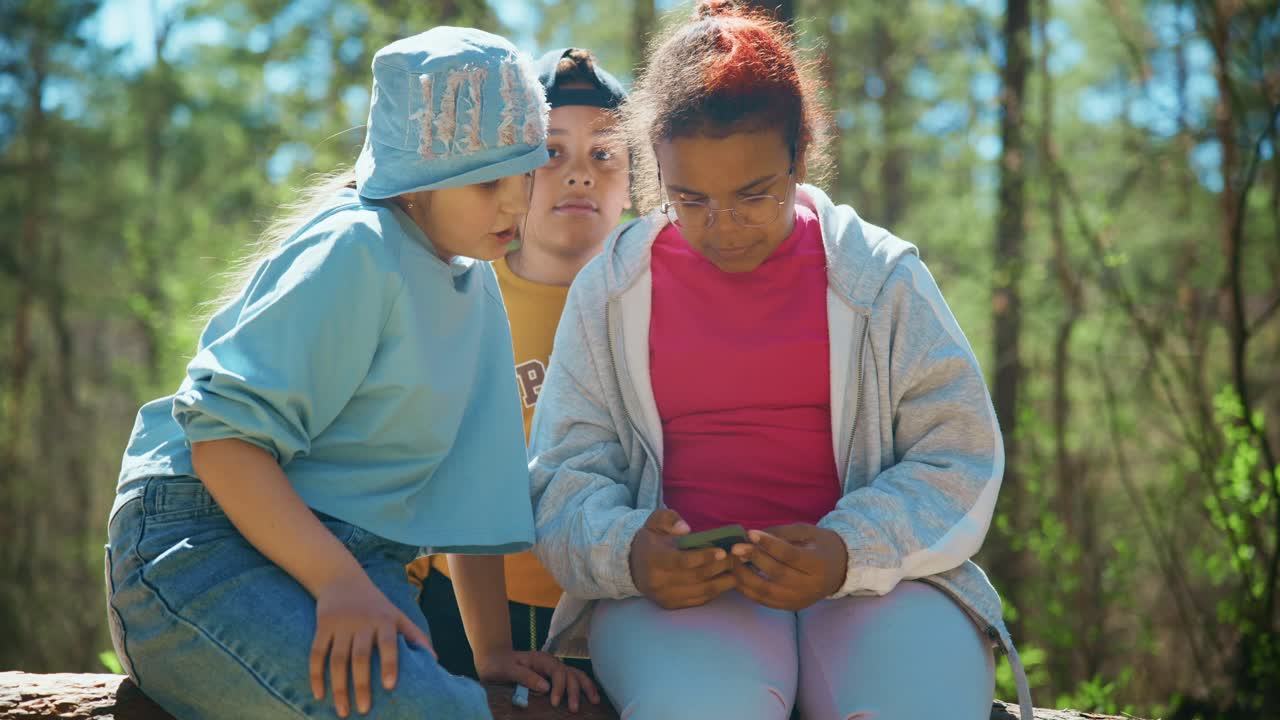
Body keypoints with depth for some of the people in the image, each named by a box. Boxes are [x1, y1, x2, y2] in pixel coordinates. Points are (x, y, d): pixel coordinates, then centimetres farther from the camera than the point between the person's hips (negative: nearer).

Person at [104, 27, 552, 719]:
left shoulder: (476, 283, 16)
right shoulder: (354, 249, -12)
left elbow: (465, 488, 20)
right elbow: (223, 432, -20)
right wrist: (338, 583, -28)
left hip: (356, 563, 8)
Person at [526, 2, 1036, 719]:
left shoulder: (881, 276, 8)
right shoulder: (610, 290, 11)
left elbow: (958, 454, 4)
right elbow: (567, 471, 8)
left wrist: (849, 554, -15)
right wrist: (625, 552, -16)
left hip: (876, 575, 1)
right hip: (674, 586, -1)